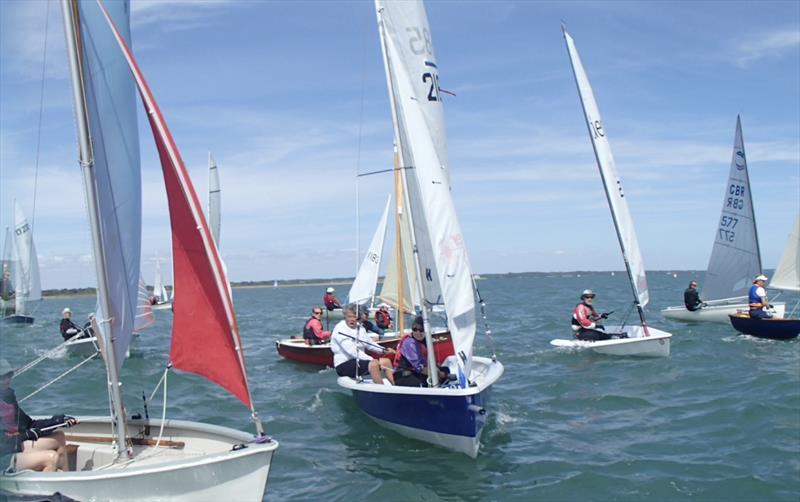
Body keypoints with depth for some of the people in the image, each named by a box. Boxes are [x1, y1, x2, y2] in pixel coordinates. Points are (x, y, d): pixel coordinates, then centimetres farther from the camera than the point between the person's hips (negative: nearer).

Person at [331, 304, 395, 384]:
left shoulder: (359, 328, 10)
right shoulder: (340, 329, -16)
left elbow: (369, 344, 19)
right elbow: (352, 351, -25)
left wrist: (383, 350, 0)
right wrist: (372, 360, -30)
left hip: (359, 360, 9)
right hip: (344, 365, -9)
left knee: (386, 361, 3)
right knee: (373, 364, -30)